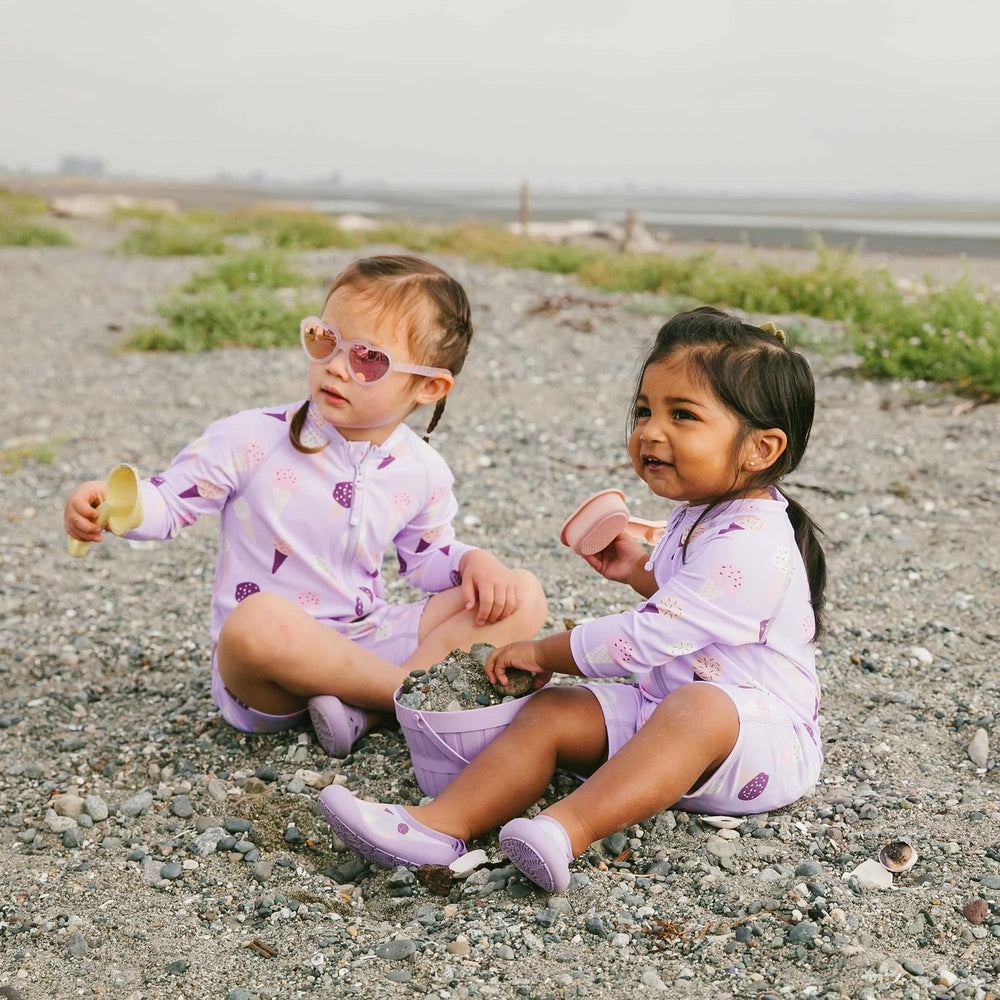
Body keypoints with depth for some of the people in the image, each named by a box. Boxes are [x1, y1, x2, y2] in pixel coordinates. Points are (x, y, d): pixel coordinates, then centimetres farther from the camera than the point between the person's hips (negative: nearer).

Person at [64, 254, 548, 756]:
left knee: (524, 598, -7)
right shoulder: (253, 439, -11)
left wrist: (473, 561, -5)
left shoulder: (423, 472, 1)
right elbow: (169, 500, -4)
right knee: (257, 622, -41)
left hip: (372, 641, 5)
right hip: (269, 662, -4)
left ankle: (362, 710, -22)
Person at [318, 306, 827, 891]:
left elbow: (643, 642, -25)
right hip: (665, 713, 9)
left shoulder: (749, 545, -23)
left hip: (759, 738, -9)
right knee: (553, 710, -9)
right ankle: (439, 826, -25)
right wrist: (643, 571, 11)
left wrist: (544, 652, -12)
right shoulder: (699, 517, 10)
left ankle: (568, 829, -51)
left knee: (696, 708, -40)